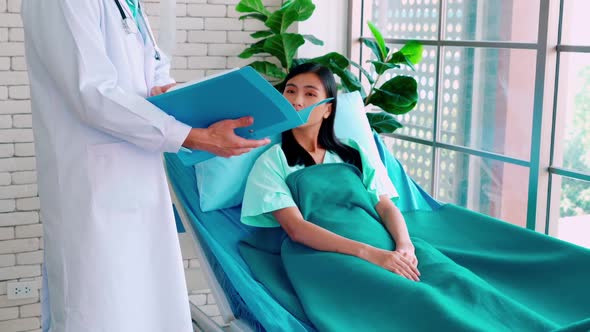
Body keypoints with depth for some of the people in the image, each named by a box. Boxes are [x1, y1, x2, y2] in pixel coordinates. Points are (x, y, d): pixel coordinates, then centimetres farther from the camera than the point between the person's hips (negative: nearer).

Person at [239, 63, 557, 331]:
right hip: (325, 254, -4)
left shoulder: (352, 154, 27)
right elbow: (295, 228, -3)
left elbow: (387, 207, 14)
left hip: (385, 244, 4)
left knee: (457, 284, -30)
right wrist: (368, 252, -17)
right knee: (413, 301, -37)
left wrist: (404, 245, -11)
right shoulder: (271, 162, 13)